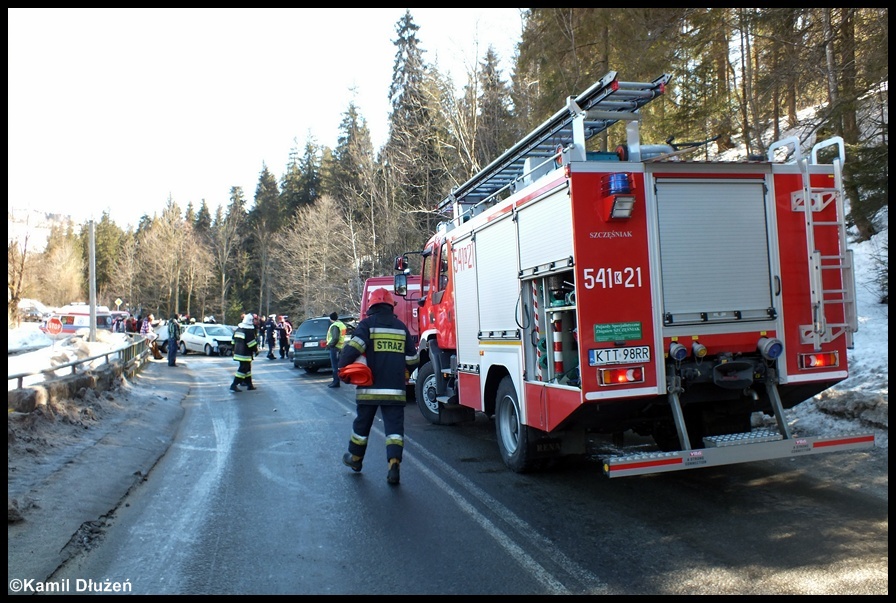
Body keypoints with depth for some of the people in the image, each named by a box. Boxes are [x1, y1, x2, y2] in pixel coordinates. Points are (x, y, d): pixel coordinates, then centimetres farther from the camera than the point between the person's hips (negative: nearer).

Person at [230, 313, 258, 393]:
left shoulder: (238, 329, 11)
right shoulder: (249, 331, -16)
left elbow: (234, 341, 17)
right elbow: (252, 343, -16)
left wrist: (234, 351, 24)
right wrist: (256, 349, -1)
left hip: (238, 352, 9)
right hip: (245, 354, -9)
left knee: (247, 368, 17)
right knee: (243, 369, -5)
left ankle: (249, 384, 24)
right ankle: (234, 385, -8)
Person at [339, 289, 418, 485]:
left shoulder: (367, 324, -2)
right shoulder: (401, 326, 10)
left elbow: (353, 348, -16)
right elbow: (412, 359, 13)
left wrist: (343, 369, -4)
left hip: (369, 387, -2)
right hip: (395, 388, 2)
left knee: (362, 423, 16)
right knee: (394, 425, 1)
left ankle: (355, 458, 33)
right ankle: (394, 464, -14)